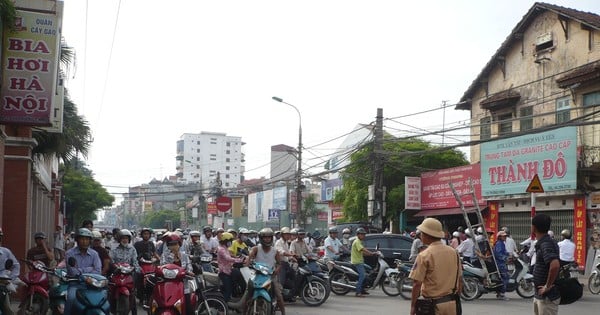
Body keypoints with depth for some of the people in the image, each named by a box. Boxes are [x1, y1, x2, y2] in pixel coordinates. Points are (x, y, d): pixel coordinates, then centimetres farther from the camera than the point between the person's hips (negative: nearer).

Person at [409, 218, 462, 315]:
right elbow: (459, 279, 12)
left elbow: (417, 283, -14)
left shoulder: (424, 255, -13)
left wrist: (413, 306, -7)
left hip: (433, 304, -6)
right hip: (452, 303, 6)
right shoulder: (453, 252, 5)